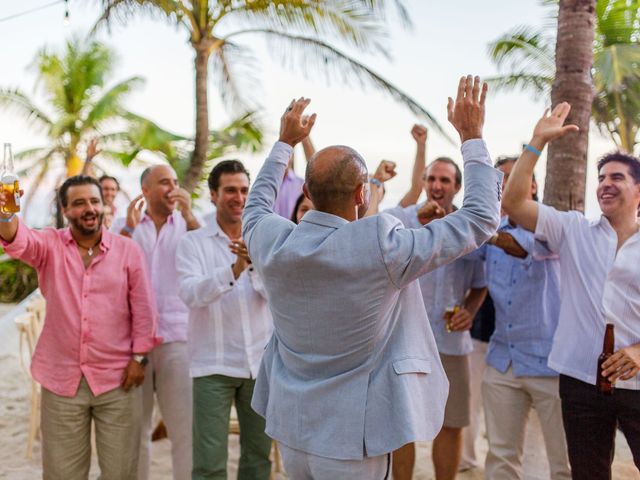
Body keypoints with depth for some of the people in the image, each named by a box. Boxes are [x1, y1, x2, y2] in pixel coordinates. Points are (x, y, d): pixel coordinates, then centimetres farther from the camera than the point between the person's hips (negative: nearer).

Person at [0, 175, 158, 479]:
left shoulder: (128, 250, 0)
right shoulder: (50, 245, 1)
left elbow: (143, 309, 2)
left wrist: (139, 357, -3)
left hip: (117, 378, 0)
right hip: (61, 379, 1)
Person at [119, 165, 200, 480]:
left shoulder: (187, 224, 6)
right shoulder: (128, 225, 9)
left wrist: (188, 214, -17)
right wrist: (129, 227, -8)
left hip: (178, 336, -1)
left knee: (185, 427, 0)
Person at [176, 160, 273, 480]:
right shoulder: (193, 243, -2)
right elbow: (191, 293, -19)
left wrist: (255, 264, -28)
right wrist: (234, 270, -33)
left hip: (261, 362, 3)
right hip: (213, 365, -3)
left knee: (259, 454, 14)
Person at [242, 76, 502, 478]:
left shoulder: (273, 243, -11)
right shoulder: (381, 247, -23)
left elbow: (257, 208, 16)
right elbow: (481, 218, -12)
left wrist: (285, 143, 23)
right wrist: (472, 136, -3)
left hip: (290, 428, 5)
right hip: (352, 437, -5)